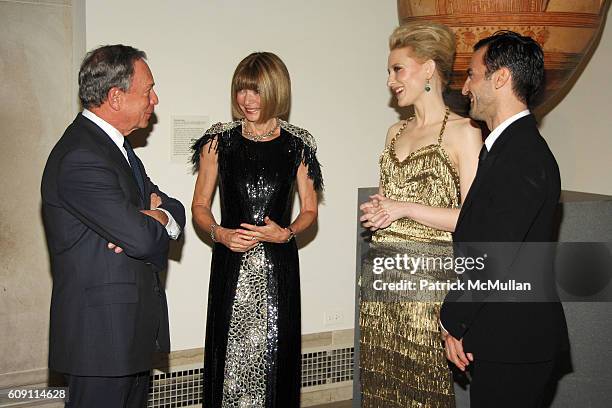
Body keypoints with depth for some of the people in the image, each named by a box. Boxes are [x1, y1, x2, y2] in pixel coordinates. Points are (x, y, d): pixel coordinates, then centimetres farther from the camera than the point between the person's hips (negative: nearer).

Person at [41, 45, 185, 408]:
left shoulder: (113, 143, 11)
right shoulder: (80, 159, -21)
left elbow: (176, 211, 11)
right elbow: (143, 238, -26)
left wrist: (151, 218, -12)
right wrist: (159, 218, -3)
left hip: (132, 324, 10)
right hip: (101, 329, -10)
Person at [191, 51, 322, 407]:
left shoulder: (297, 145, 3)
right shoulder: (220, 141, 3)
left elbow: (309, 210, 8)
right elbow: (200, 206, 8)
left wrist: (286, 232, -11)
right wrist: (219, 233, -11)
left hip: (279, 267, 0)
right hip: (231, 266, 0)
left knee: (274, 357, 2)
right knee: (230, 356, 1)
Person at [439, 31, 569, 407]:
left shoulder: (524, 156, -20)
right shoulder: (513, 145, 12)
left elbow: (494, 256, -22)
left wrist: (454, 321, -11)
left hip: (513, 340, -9)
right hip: (505, 337, 9)